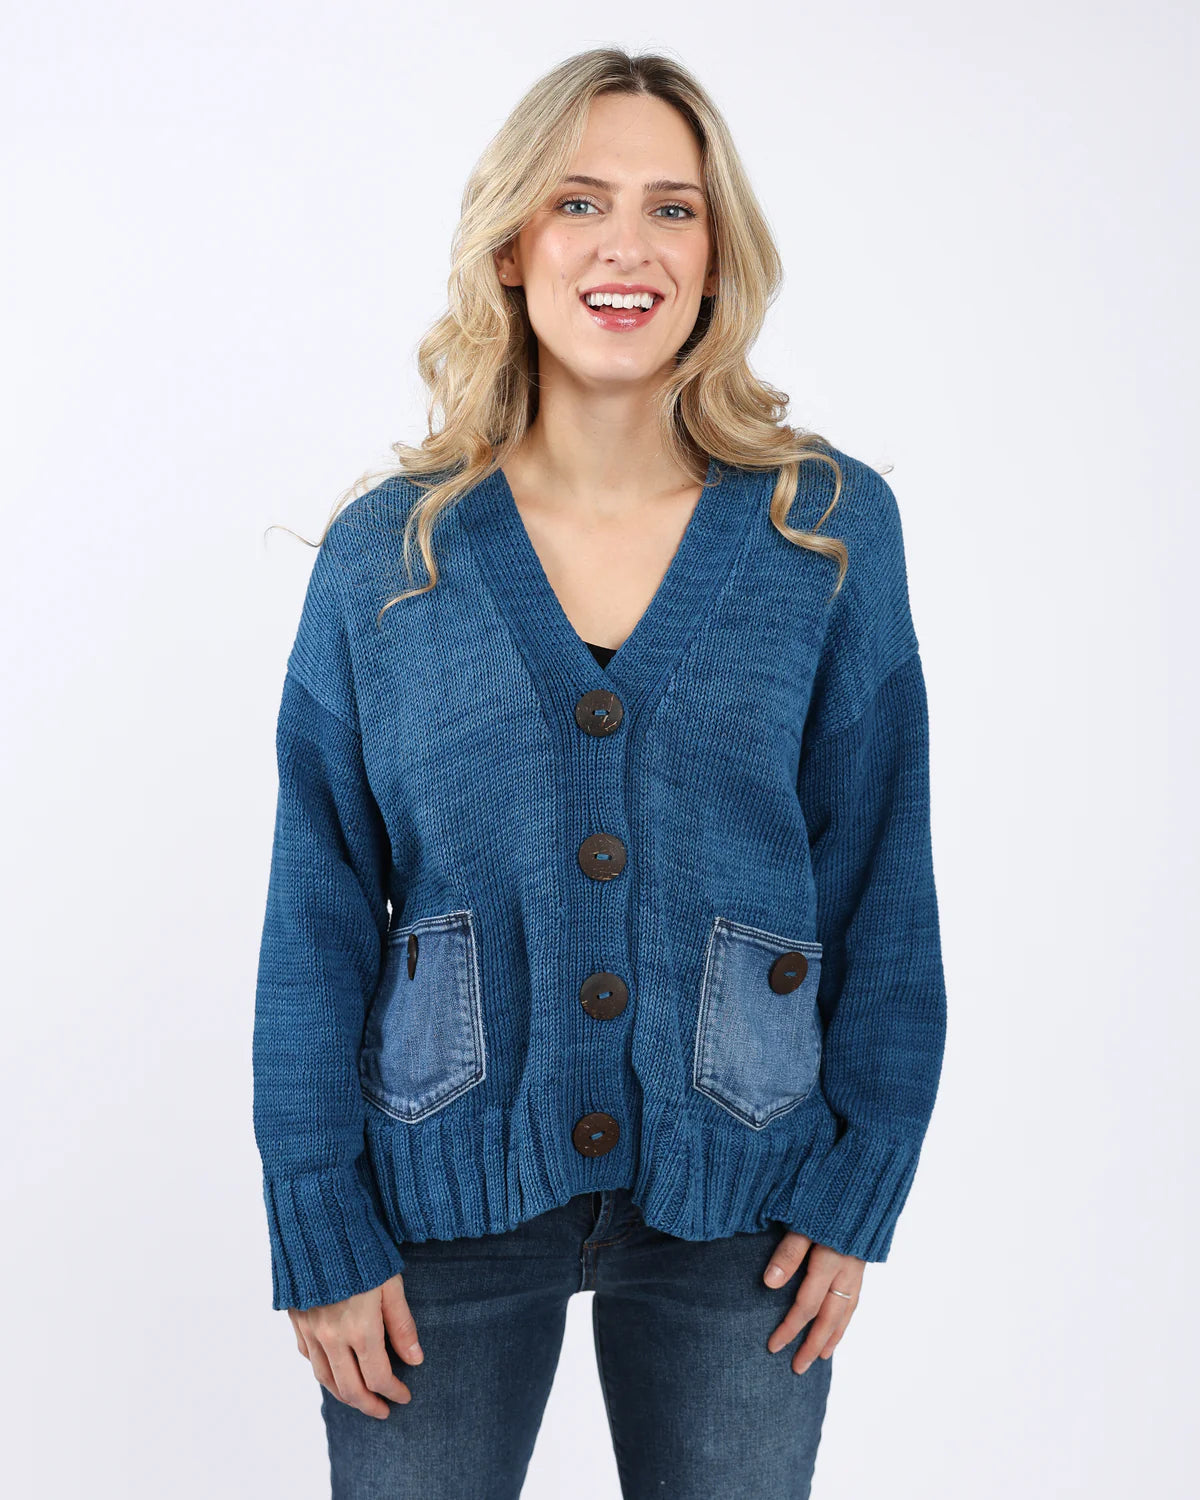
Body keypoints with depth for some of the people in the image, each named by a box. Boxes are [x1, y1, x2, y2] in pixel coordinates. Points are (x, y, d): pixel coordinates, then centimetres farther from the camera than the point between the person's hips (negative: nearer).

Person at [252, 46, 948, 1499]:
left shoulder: (834, 527, -3)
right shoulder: (384, 555, -4)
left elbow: (883, 878, 0)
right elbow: (319, 920, -2)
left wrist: (858, 1187, -2)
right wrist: (322, 1234, -4)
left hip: (735, 1206, 1)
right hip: (447, 1192, 0)